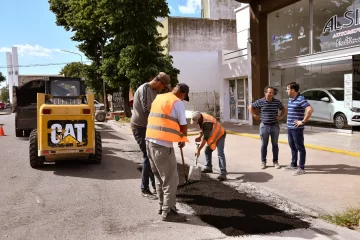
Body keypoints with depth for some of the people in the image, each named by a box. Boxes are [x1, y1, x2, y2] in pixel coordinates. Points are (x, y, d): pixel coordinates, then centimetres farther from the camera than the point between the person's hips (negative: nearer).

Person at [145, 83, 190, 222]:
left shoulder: (159, 98, 17)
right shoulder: (177, 102, -6)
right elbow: (183, 126, -3)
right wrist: (183, 140, 16)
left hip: (150, 141, 8)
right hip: (163, 144, -8)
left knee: (160, 177, 19)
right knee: (170, 179, 1)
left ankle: (163, 207, 27)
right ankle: (168, 212, 6)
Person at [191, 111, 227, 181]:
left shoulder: (207, 122, -35)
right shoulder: (201, 119, -6)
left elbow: (205, 138, -36)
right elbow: (204, 130, 12)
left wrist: (198, 150, -33)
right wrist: (200, 136, -5)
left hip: (220, 135, -9)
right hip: (212, 136, 9)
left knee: (220, 153, -20)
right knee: (207, 151, 12)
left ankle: (223, 173, -24)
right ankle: (208, 168, 26)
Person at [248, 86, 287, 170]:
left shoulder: (277, 102, -1)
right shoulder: (260, 102, -6)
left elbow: (284, 110, 14)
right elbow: (250, 107, 6)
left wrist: (280, 117, 1)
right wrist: (255, 115, 0)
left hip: (275, 126, 1)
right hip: (264, 126, -1)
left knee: (275, 144, 8)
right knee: (264, 145, 7)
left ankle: (275, 161, 19)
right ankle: (263, 162, 17)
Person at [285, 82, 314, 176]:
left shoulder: (300, 99, -17)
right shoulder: (290, 99, 11)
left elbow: (310, 110, -28)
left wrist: (303, 121, -23)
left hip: (297, 128, -9)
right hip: (289, 127, 9)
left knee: (300, 147, -1)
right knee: (292, 147, 18)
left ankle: (301, 168, 5)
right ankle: (293, 164, 31)